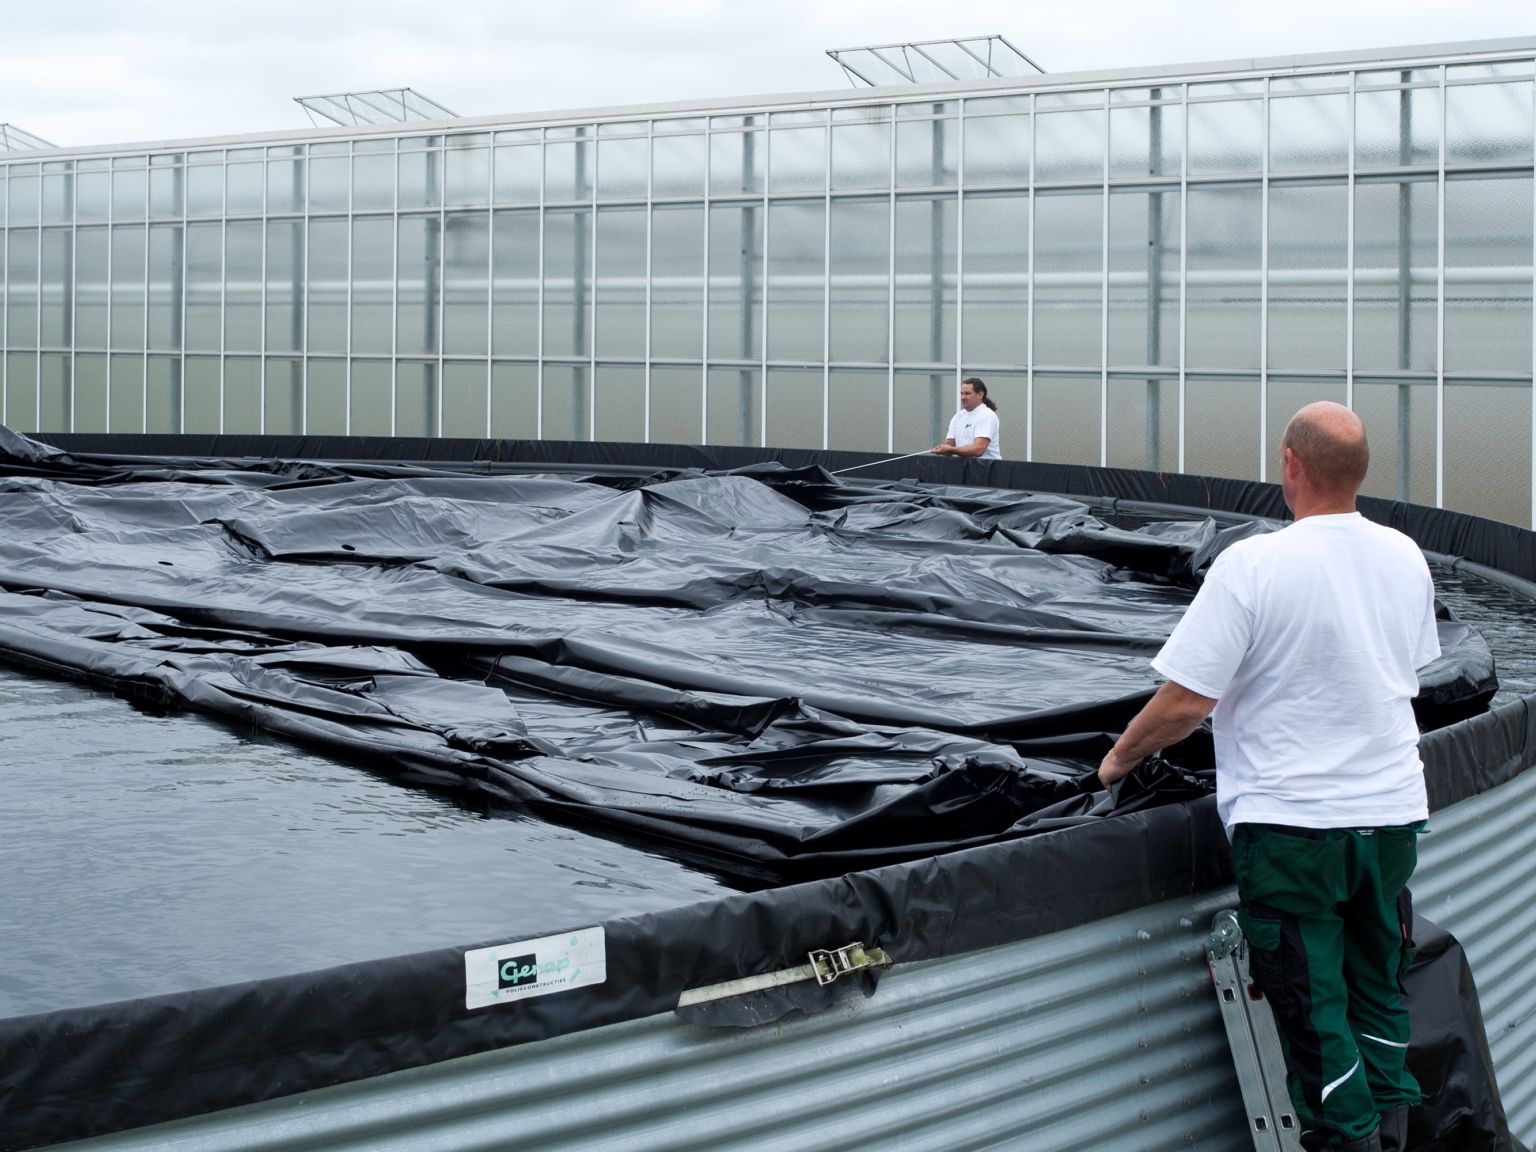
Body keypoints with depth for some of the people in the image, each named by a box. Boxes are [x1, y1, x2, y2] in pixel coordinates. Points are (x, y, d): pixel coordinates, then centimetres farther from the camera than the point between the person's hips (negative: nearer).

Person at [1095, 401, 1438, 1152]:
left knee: (1311, 1005, 5)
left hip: (1291, 819, -6)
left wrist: (1119, 759, -1)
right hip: (1393, 809, 6)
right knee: (1377, 987, 19)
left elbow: (1186, 701, -18)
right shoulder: (1405, 557, 1)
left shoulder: (1254, 564, -18)